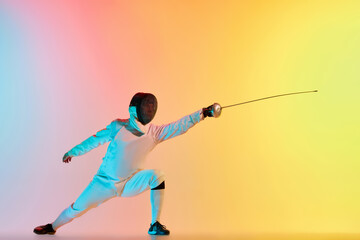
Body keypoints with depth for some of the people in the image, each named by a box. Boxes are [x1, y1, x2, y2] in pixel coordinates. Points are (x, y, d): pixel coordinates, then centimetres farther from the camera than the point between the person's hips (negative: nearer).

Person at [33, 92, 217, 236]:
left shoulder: (154, 132, -12)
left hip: (129, 181, 2)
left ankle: (154, 225, -13)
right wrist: (73, 151, 5)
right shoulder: (118, 126, -16)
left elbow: (179, 126, -20)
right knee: (77, 209, -2)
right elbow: (95, 139, -3)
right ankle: (52, 227, 30)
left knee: (157, 176, -23)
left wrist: (202, 113, -30)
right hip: (105, 182, -1)